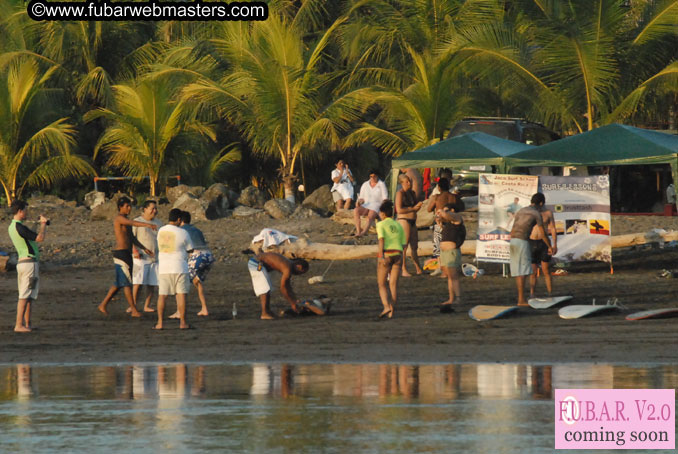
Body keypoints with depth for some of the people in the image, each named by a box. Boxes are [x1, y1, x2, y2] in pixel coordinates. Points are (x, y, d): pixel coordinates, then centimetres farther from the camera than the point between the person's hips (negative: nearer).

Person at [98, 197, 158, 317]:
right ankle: (134, 310, -7)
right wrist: (147, 225, -46)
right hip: (121, 253, -10)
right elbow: (133, 223, -32)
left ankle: (103, 305, 20)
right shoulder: (119, 218, -12)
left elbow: (132, 238, 25)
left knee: (119, 283, 14)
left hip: (127, 254, 10)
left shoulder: (125, 220, 19)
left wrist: (144, 248, 18)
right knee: (127, 282, -7)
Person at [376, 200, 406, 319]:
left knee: (382, 284, 6)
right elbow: (403, 243, 12)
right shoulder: (399, 225, 14)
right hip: (398, 254, 4)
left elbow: (381, 239, -13)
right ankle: (392, 311, -4)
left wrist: (381, 256, -19)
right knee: (393, 284, 4)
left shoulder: (381, 224, -1)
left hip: (386, 254, -4)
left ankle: (386, 306, -15)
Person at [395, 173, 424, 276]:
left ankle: (418, 269, 17)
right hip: (404, 220, -8)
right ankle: (403, 270, -6)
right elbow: (399, 210, -17)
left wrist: (418, 206, -2)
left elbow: (416, 209, 21)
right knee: (404, 246, -8)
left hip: (413, 221, 8)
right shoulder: (400, 193, -9)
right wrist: (412, 208, -12)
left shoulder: (412, 193, 14)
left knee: (414, 246, 11)